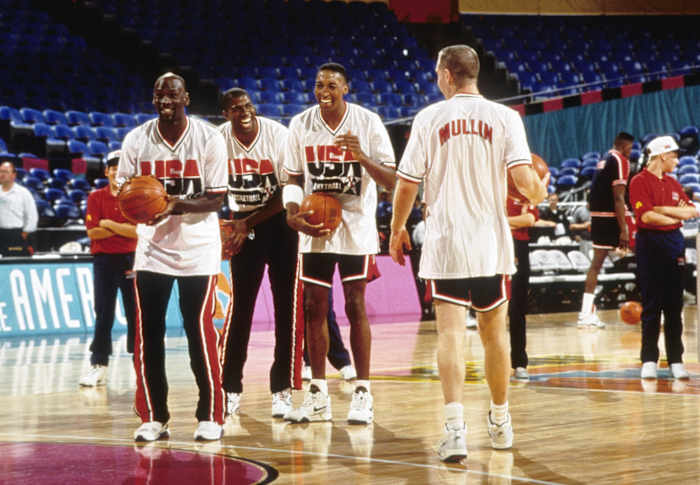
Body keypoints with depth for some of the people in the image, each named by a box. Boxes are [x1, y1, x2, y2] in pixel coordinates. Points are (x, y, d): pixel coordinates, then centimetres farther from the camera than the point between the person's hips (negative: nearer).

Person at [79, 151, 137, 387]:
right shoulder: (96, 197, 4)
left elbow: (138, 231, -10)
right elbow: (93, 232, -5)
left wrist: (109, 224, -11)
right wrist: (124, 229, -9)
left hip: (130, 260, -1)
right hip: (104, 260, 1)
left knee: (135, 312, 2)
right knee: (103, 313, 4)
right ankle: (99, 365, 7)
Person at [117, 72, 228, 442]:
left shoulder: (209, 138, -6)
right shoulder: (136, 139, 0)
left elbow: (217, 199, -8)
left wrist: (177, 204, -24)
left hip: (198, 248, -2)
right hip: (152, 247, 3)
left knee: (200, 330, -4)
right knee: (147, 333, 0)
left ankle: (211, 416, 6)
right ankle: (153, 417, 10)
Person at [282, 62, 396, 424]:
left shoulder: (368, 123, -8)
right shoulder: (300, 125, 1)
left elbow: (391, 181, -9)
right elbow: (294, 179, 10)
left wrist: (363, 158, -26)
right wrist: (293, 214, -8)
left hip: (355, 227, -3)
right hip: (314, 229, 3)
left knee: (355, 306, -3)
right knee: (314, 308, 4)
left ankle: (362, 393, 5)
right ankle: (318, 396, 12)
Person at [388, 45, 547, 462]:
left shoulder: (429, 118, -1)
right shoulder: (504, 117, -1)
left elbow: (407, 184, -1)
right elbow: (524, 178, -9)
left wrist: (398, 229, 15)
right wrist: (540, 192, 14)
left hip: (445, 243, -1)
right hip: (492, 243, 1)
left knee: (451, 333, -3)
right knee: (494, 332, 15)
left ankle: (455, 427, -17)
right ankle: (501, 423, 28)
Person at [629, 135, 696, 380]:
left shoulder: (673, 184, 16)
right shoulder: (640, 181, -4)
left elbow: (692, 210, 8)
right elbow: (646, 215, -16)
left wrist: (664, 209, -7)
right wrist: (676, 217, -7)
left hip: (673, 243, 6)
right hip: (650, 243, -6)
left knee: (674, 305, 5)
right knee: (651, 304, -2)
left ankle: (675, 360, 9)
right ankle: (649, 360, 4)